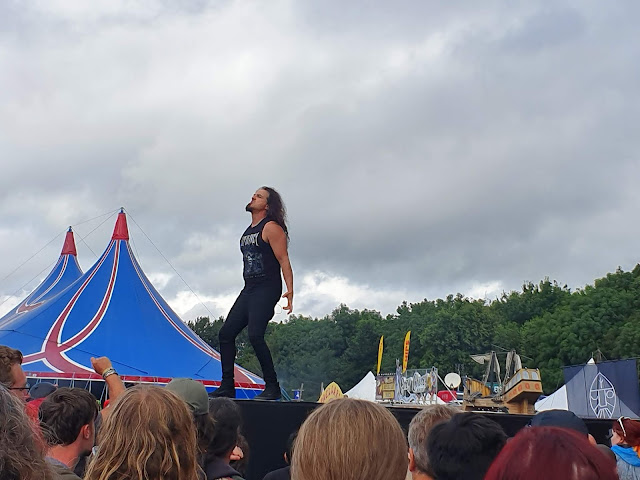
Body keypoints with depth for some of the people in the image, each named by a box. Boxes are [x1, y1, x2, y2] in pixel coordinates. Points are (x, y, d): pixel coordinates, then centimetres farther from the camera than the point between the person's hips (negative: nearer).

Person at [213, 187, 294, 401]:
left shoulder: (271, 227, -6)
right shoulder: (249, 231, 21)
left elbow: (283, 260, -12)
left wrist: (289, 290, -22)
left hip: (267, 289, -9)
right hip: (248, 289, 9)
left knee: (255, 335, -20)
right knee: (226, 333, 4)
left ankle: (272, 387, -11)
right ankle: (227, 387, 12)